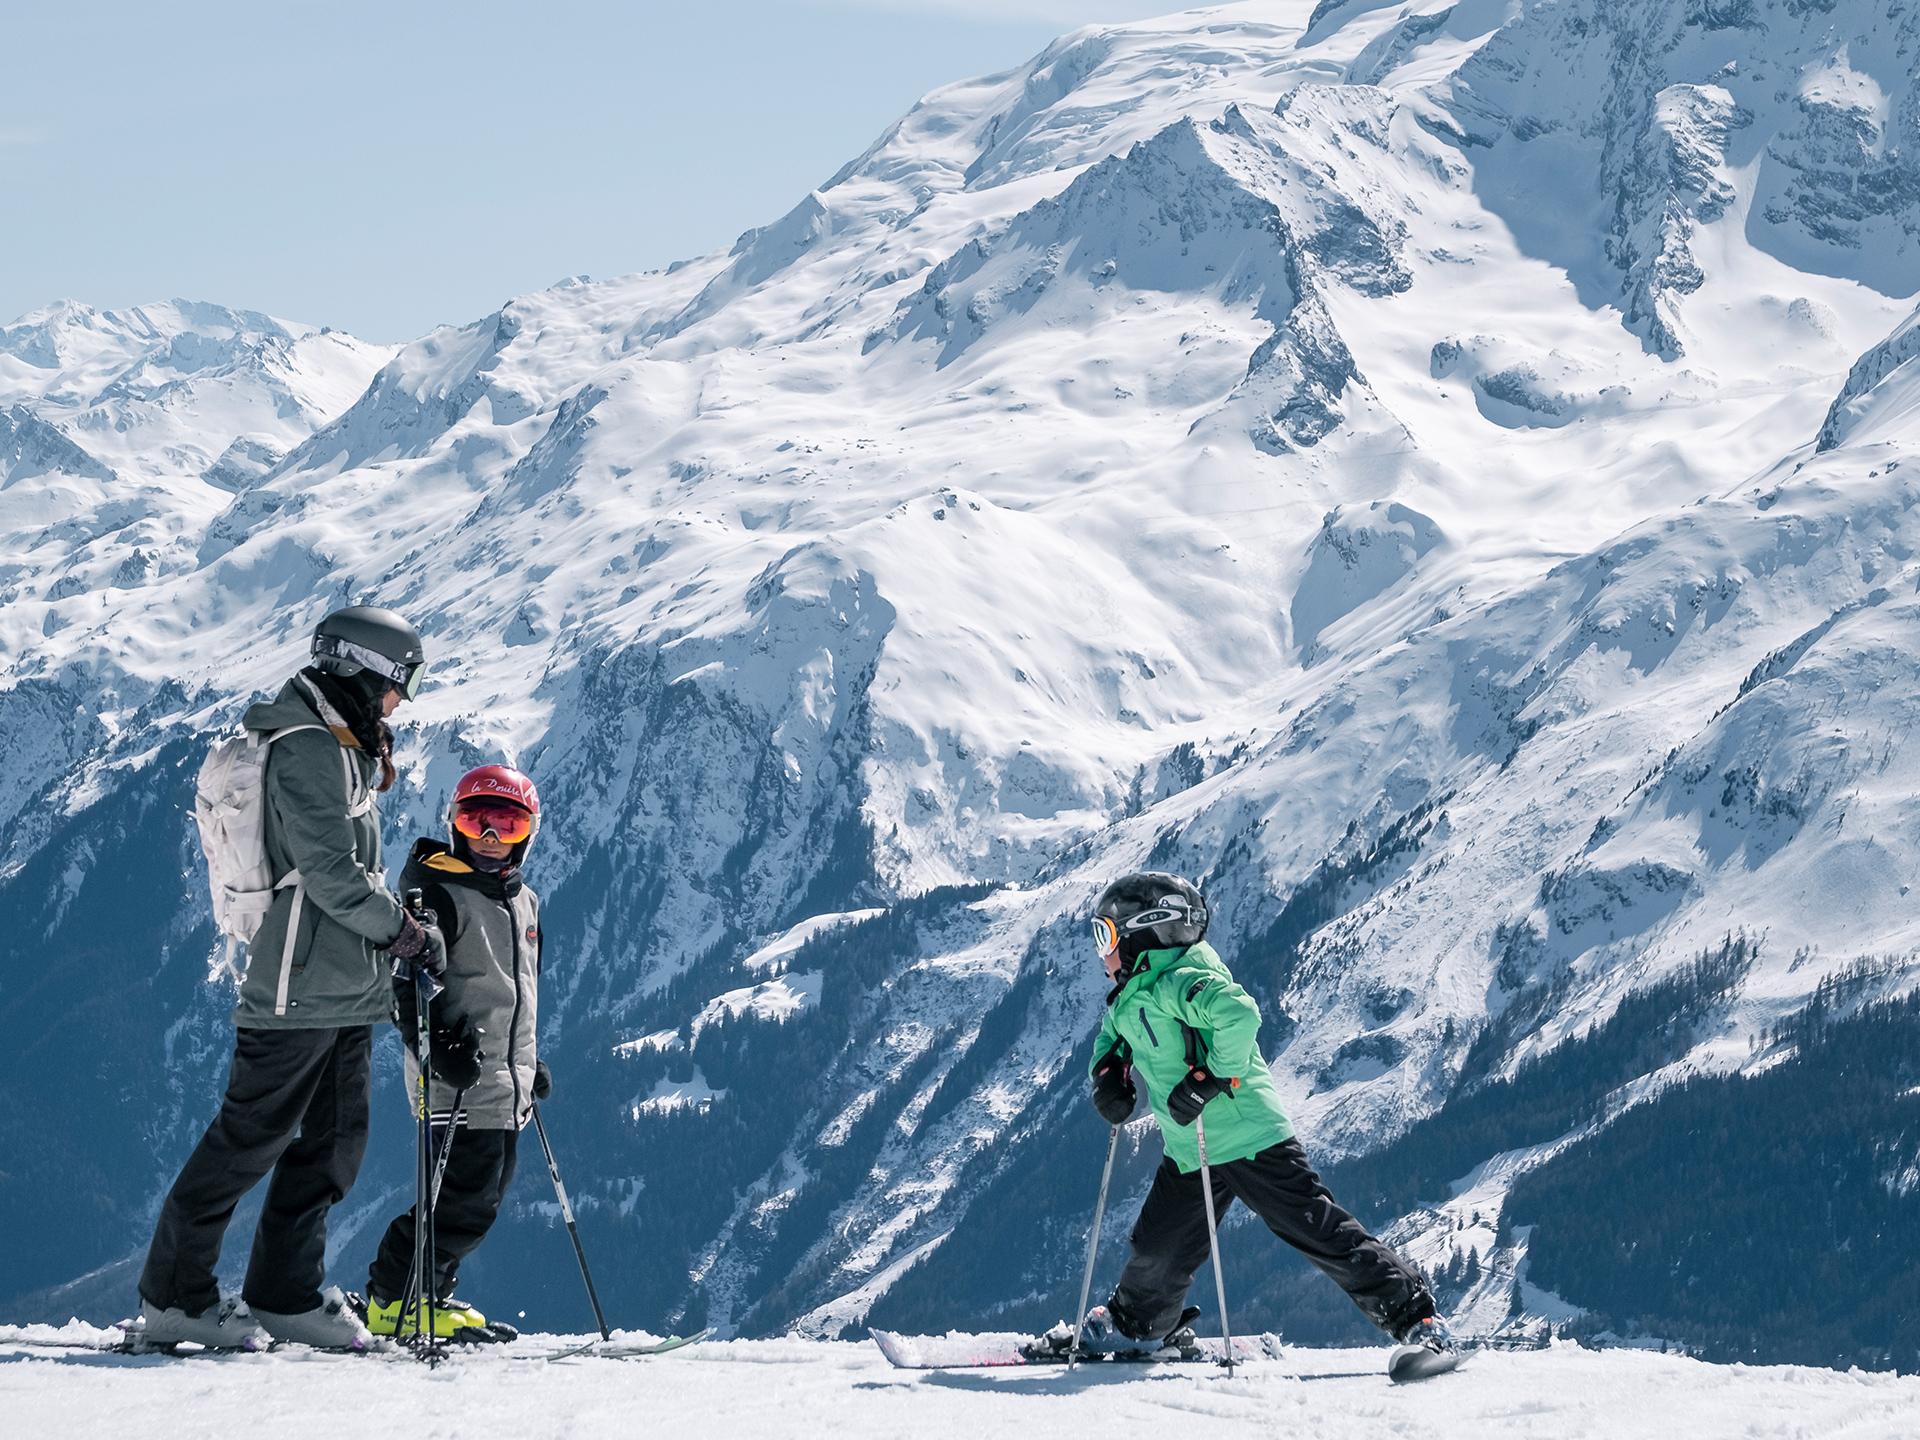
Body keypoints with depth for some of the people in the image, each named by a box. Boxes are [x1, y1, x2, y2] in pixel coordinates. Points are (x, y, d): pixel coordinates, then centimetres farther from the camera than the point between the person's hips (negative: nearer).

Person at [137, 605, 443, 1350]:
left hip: (347, 988, 10)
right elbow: (332, 874, -20)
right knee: (249, 1140, -6)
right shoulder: (310, 750, -15)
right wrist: (409, 933, -12)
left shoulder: (338, 749, 17)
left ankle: (285, 1293, 18)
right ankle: (174, 1295, 0)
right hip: (301, 987, -10)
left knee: (333, 1144, 11)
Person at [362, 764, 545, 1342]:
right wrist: (439, 1045, -28)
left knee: (484, 1196, 8)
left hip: (505, 1085, 9)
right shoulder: (437, 895, -8)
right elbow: (408, 984, -16)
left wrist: (530, 1062, 30)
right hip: (460, 1080, -9)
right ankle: (396, 1300, -7)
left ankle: (430, 1294, 16)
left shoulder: (523, 902, 18)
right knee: (464, 1196, -13)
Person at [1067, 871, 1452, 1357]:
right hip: (1189, 1152, 9)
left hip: (1248, 1136, -9)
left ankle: (1415, 1318, -9)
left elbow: (1239, 1014, -36)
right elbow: (1113, 1037, 33)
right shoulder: (1130, 999, 11)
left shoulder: (1177, 983, -19)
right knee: (1157, 1249, 15)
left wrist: (1212, 1077, -30)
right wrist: (1108, 1075, 13)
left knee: (1318, 1230, -10)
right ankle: (1137, 1324, 39)